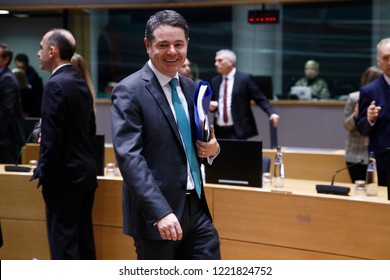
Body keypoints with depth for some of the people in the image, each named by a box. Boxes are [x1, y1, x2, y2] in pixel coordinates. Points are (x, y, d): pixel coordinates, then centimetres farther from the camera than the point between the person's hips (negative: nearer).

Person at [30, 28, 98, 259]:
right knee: (84, 238, 16)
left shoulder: (56, 85, -16)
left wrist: (44, 174, -11)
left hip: (65, 175, -9)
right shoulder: (82, 83, 10)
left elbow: (52, 138, -20)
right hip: (86, 171, 9)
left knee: (63, 241, -2)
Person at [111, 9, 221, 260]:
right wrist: (160, 212, -29)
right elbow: (129, 157, -20)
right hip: (155, 213, -6)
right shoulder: (130, 91, -11)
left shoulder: (190, 88, 11)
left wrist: (211, 147, -2)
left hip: (196, 209, 7)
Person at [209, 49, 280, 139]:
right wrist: (211, 106, -2)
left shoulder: (245, 78, -3)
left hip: (238, 131, -5)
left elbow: (260, 99, -4)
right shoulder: (215, 81, 12)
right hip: (219, 131, 5)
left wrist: (271, 113, -19)